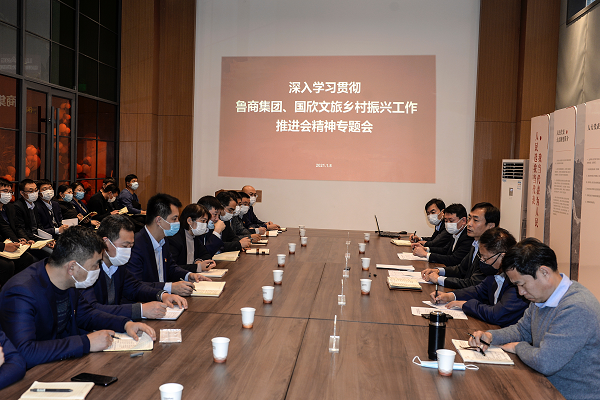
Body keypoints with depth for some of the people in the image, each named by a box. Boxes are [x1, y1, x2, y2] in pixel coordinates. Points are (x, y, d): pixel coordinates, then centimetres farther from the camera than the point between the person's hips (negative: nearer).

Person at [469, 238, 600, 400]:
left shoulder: (577, 309, -28)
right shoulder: (541, 297, 4)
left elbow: (545, 363, -31)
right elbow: (522, 330, 19)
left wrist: (518, 347, -10)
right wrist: (491, 336, 0)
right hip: (547, 386, 8)